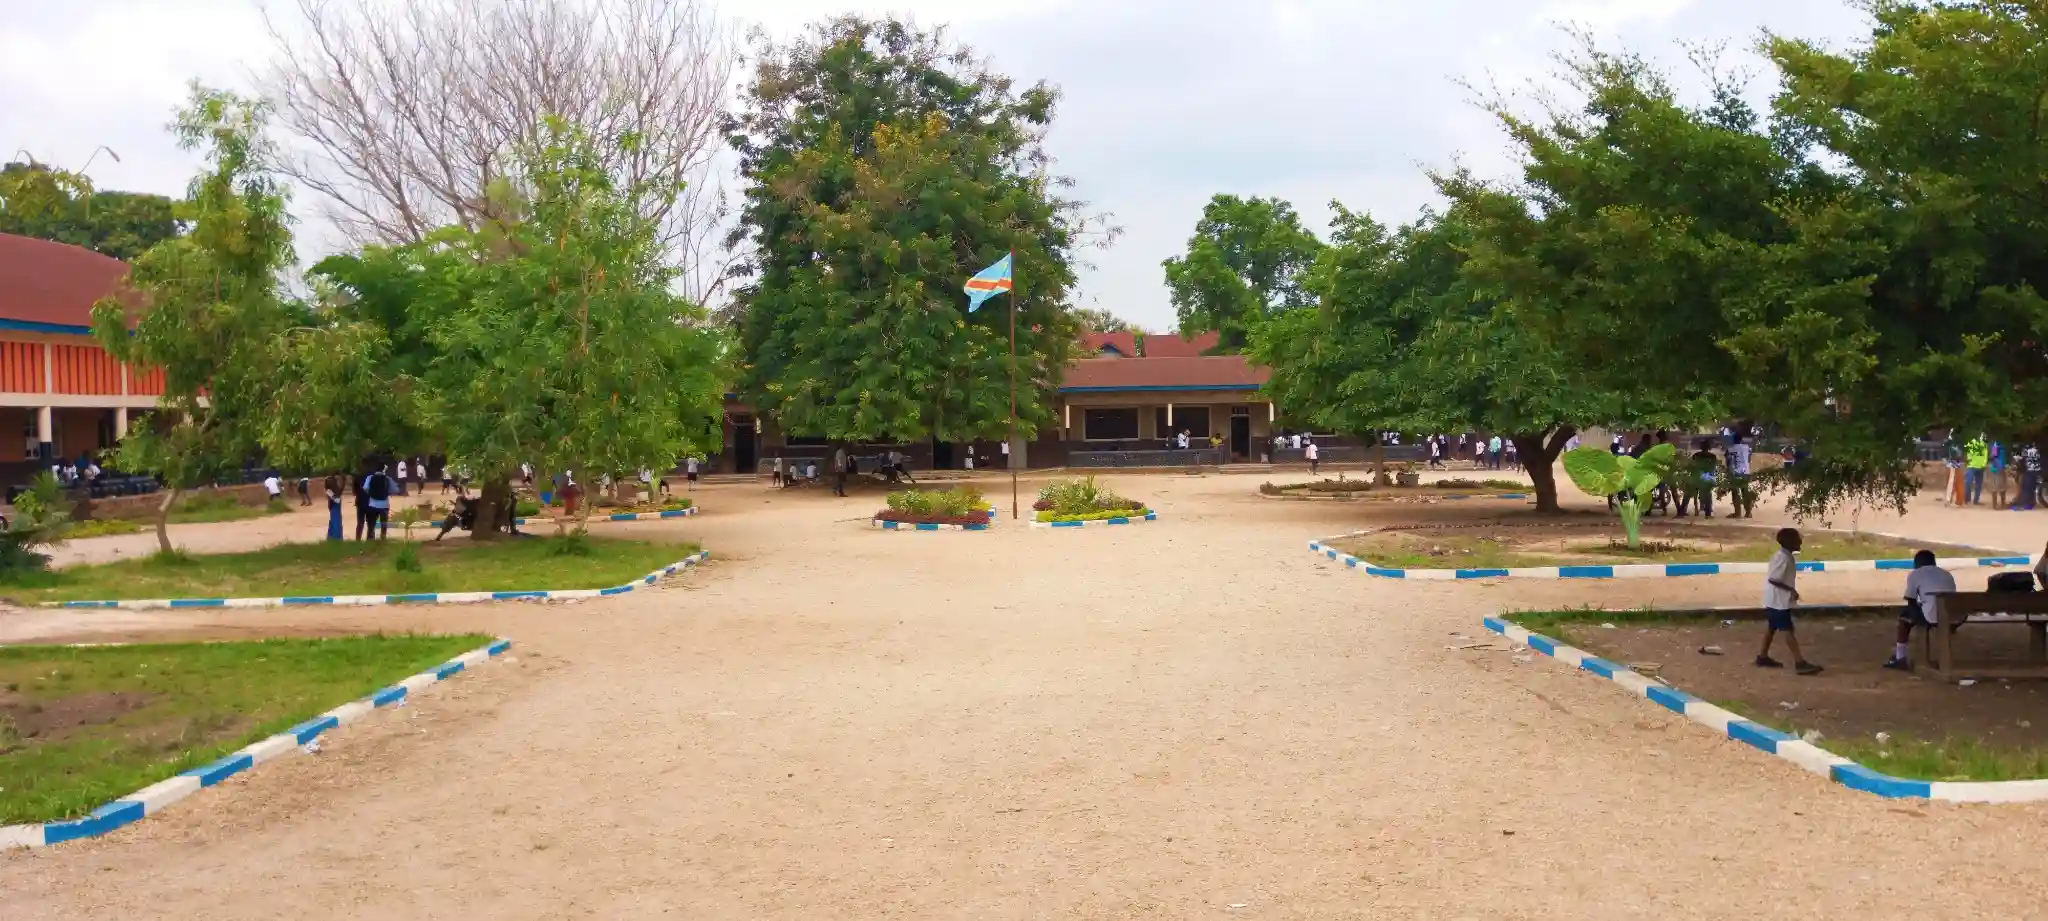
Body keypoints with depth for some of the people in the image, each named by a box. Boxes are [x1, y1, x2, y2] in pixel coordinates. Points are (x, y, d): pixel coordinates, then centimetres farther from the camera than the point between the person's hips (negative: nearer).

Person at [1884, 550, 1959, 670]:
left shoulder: (1914, 574, 12)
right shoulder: (1947, 574, 27)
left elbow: (1911, 602, 13)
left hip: (1932, 617, -5)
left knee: (1905, 615, 21)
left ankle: (1899, 659, 22)